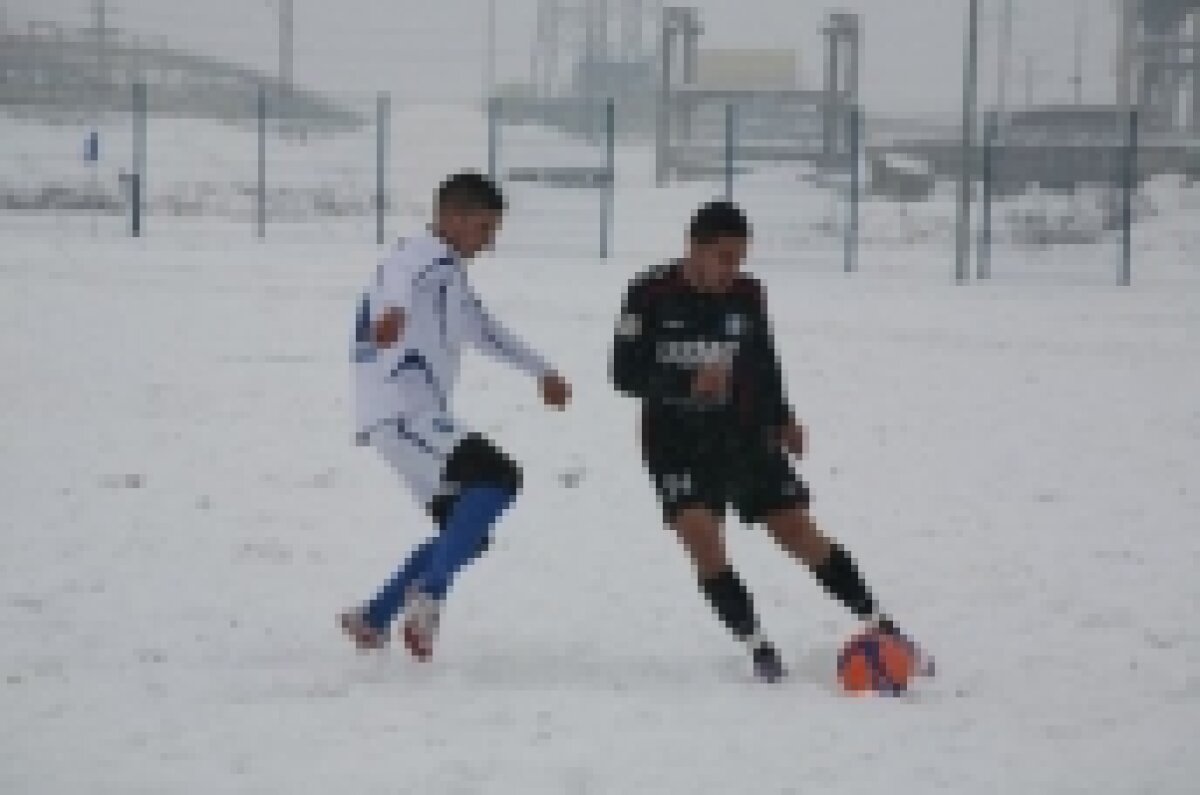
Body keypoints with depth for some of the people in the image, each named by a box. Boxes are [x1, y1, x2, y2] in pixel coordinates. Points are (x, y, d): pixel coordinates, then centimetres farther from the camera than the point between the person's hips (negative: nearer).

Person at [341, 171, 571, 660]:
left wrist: (541, 371, 51)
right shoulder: (426, 257, -8)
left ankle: (374, 619, 19)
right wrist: (392, 311, -57)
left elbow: (482, 329, 41)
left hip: (418, 417, 10)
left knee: (467, 532, 15)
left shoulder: (450, 274, 24)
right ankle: (426, 596, -30)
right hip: (399, 414, -10)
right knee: (497, 480, -23)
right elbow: (398, 280, -33)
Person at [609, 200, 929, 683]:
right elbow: (626, 373, -15)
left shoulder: (747, 294, -3)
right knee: (703, 540, -21)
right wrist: (689, 383, -30)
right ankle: (756, 645, -10)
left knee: (801, 534, -2)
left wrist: (780, 418, 0)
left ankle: (877, 626, 8)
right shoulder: (652, 295, -13)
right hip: (677, 443, -2)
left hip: (744, 435, 2)